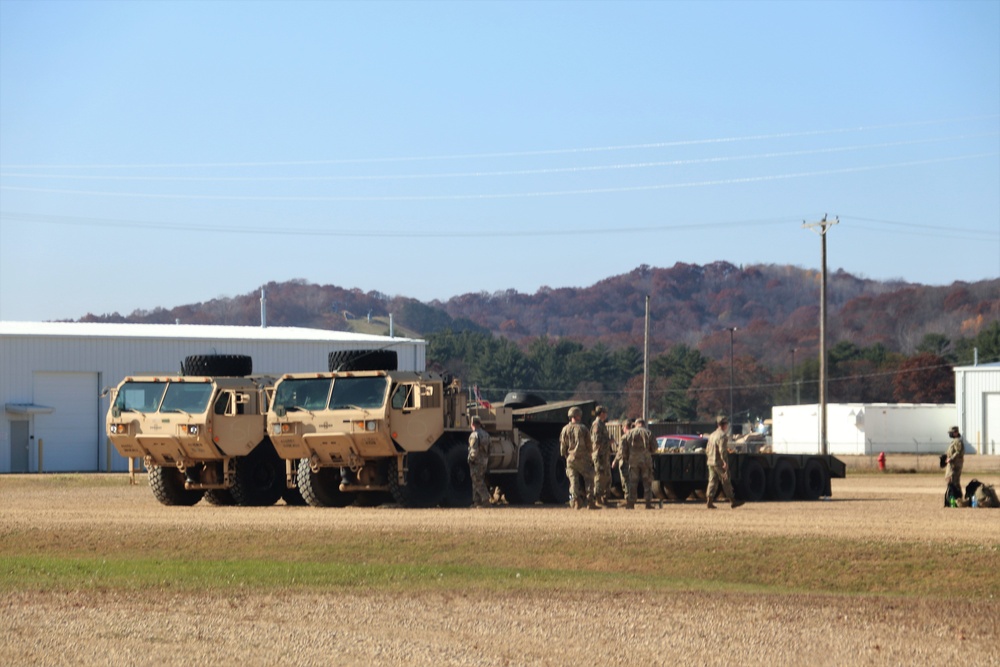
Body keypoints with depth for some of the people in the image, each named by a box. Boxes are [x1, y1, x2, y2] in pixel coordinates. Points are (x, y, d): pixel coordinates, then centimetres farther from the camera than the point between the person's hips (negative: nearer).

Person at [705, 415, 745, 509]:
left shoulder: (712, 435, 14)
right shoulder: (722, 435, -13)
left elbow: (707, 450, 18)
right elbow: (722, 450, -23)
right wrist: (725, 462, -25)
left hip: (711, 462, 8)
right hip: (719, 462, -8)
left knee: (712, 481, 7)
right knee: (726, 481, -1)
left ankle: (709, 501, 0)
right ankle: (732, 501, 4)